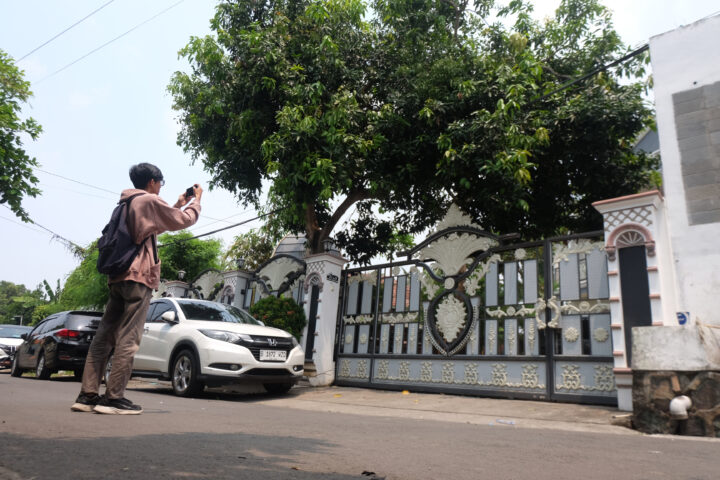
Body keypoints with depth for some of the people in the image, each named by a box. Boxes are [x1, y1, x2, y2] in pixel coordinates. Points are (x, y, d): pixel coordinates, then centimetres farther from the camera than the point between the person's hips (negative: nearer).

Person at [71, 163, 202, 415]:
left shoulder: (125, 203, 24)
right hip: (139, 276, -9)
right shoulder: (149, 201, -2)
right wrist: (196, 199, 18)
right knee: (128, 338, -8)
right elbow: (184, 220, 2)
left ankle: (88, 395, 6)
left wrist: (178, 204, 35)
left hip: (117, 276, 9)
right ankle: (114, 397, -8)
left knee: (105, 337, 6)